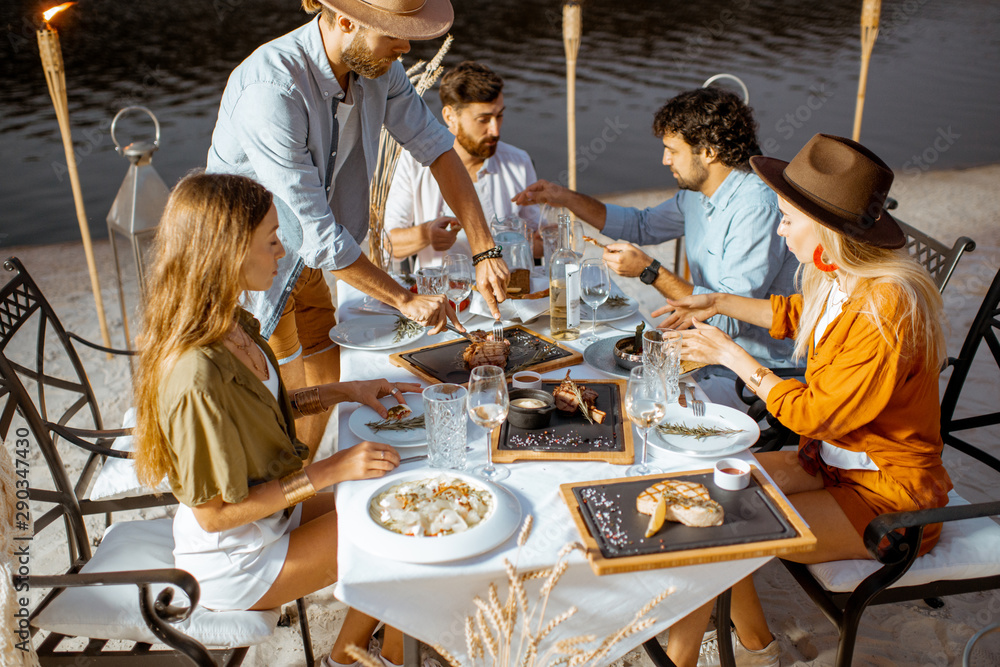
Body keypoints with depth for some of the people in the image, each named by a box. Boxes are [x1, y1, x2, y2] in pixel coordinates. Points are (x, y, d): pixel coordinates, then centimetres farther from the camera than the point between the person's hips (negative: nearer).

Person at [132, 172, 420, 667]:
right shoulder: (197, 375, -34)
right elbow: (215, 512, -26)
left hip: (267, 512, 9)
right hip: (232, 561, -8)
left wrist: (343, 391, 0)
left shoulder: (232, 325, -6)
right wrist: (332, 469, -23)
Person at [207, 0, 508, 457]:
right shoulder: (271, 90, -34)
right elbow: (318, 232, -32)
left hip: (299, 262, 8)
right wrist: (405, 300, -24)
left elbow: (437, 149, -3)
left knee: (327, 382, 19)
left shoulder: (375, 64, -10)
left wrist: (485, 252, -11)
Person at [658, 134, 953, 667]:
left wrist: (732, 355, -16)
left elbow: (815, 414, -23)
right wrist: (718, 303, 17)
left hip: (886, 499, -9)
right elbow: (794, 314, 23)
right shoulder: (841, 281, -2)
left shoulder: (886, 307, -29)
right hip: (835, 461, 9)